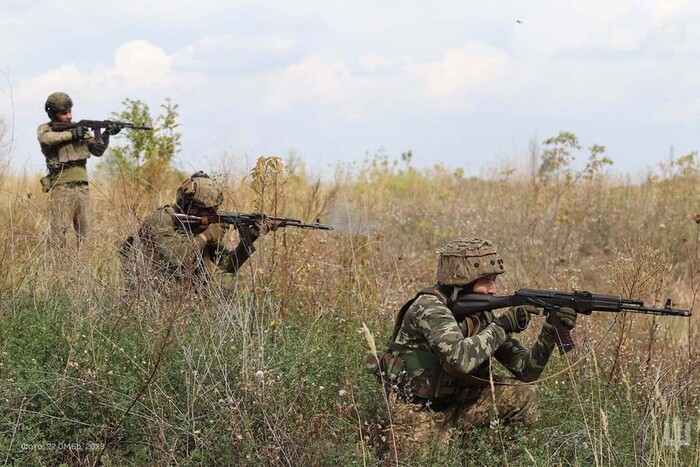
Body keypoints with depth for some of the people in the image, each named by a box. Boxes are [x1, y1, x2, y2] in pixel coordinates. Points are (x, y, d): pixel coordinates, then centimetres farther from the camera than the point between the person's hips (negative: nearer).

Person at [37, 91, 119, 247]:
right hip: (61, 188, -4)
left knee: (86, 234, 4)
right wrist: (72, 134, -18)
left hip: (82, 187, 4)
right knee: (59, 234, -9)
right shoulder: (45, 129, 3)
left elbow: (98, 150, 11)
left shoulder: (80, 128, 15)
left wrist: (106, 135, -5)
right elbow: (46, 138, -22)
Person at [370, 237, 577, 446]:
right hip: (415, 417, -7)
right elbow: (460, 358, -39)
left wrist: (550, 331, -14)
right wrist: (502, 325, -27)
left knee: (524, 395, -6)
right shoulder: (429, 307, -21)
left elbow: (526, 370, 1)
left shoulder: (482, 314, 1)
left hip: (454, 408, 7)